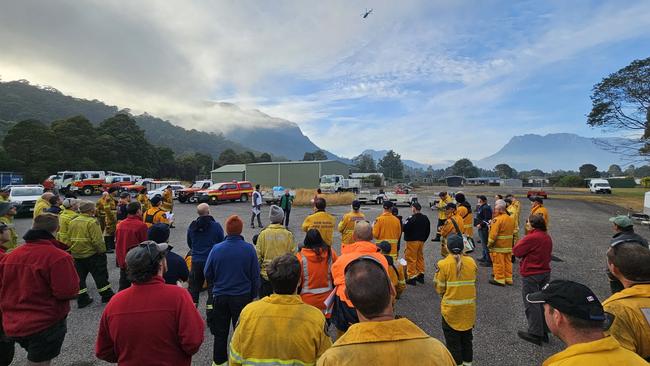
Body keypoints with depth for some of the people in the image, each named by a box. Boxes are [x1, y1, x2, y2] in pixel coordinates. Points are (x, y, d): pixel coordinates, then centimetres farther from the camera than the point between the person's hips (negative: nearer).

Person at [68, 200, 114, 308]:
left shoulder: (72, 222, 5)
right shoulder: (92, 222, -19)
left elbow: (69, 238, 12)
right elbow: (97, 240, -22)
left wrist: (72, 250, 21)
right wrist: (102, 251, -11)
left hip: (76, 255, 7)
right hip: (92, 255, -7)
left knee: (79, 277, 14)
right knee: (100, 275, 6)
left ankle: (82, 299, 19)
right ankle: (107, 295, 17)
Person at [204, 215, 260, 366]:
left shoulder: (216, 249, -14)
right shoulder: (249, 249, -16)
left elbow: (208, 274, -1)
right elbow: (255, 276, -8)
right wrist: (253, 295, 7)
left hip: (220, 296, 1)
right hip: (243, 296, -1)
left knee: (220, 332, 20)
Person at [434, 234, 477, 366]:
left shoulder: (443, 264, -18)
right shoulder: (471, 262, -8)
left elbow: (440, 289, -12)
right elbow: (472, 282, 1)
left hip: (451, 309, -4)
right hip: (468, 309, 4)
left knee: (453, 340, 14)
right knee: (467, 337, 24)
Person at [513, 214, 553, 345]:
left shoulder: (531, 238, -22)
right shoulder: (547, 237, 6)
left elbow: (516, 251, -16)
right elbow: (548, 252, 18)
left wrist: (520, 241, -1)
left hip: (531, 274, -9)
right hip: (545, 272, 9)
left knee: (531, 304, 1)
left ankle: (535, 334, 8)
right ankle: (544, 332, 26)